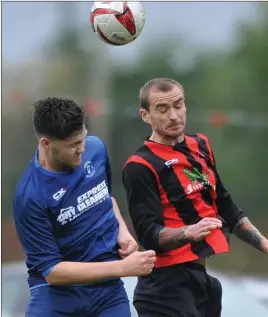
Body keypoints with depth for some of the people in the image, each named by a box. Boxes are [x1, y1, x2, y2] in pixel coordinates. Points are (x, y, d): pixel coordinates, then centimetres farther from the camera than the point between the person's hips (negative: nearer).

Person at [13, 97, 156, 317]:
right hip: (56, 291, -4)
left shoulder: (96, 148, -2)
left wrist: (122, 230, 1)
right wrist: (122, 268, -24)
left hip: (108, 289, 4)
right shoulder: (30, 196, -20)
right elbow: (51, 270, -20)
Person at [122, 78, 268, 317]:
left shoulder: (201, 147, 12)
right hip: (170, 285, -8)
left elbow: (225, 207, 22)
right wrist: (189, 233, -36)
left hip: (210, 277, 8)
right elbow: (149, 234, -20)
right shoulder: (141, 166, -13)